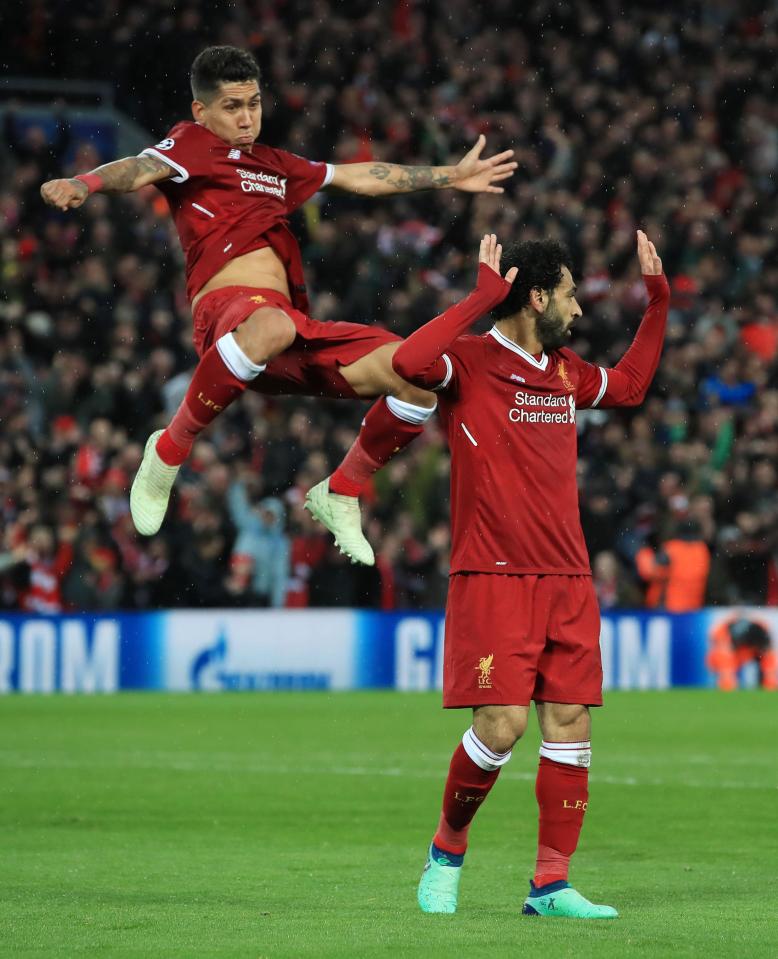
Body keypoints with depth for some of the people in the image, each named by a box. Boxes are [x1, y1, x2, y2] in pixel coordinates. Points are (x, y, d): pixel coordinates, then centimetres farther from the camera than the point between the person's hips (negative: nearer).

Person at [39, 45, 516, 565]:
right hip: (229, 309, -7)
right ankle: (168, 452, -24)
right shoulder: (192, 145, 10)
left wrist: (452, 176, 46)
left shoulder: (275, 165, 31)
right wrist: (84, 184, -33)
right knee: (271, 327, -45)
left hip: (298, 330, 7)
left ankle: (340, 493, 12)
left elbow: (360, 178, 41)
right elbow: (142, 170, -10)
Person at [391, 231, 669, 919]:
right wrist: (482, 298, -23)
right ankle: (448, 850, 12)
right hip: (494, 578, -7)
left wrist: (658, 301, 30)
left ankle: (552, 884, 4)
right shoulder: (472, 362, -6)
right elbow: (410, 362, -28)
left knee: (570, 721, 0)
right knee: (502, 723, -12)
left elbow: (630, 385, 36)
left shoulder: (565, 372, 16)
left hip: (568, 579, 7)